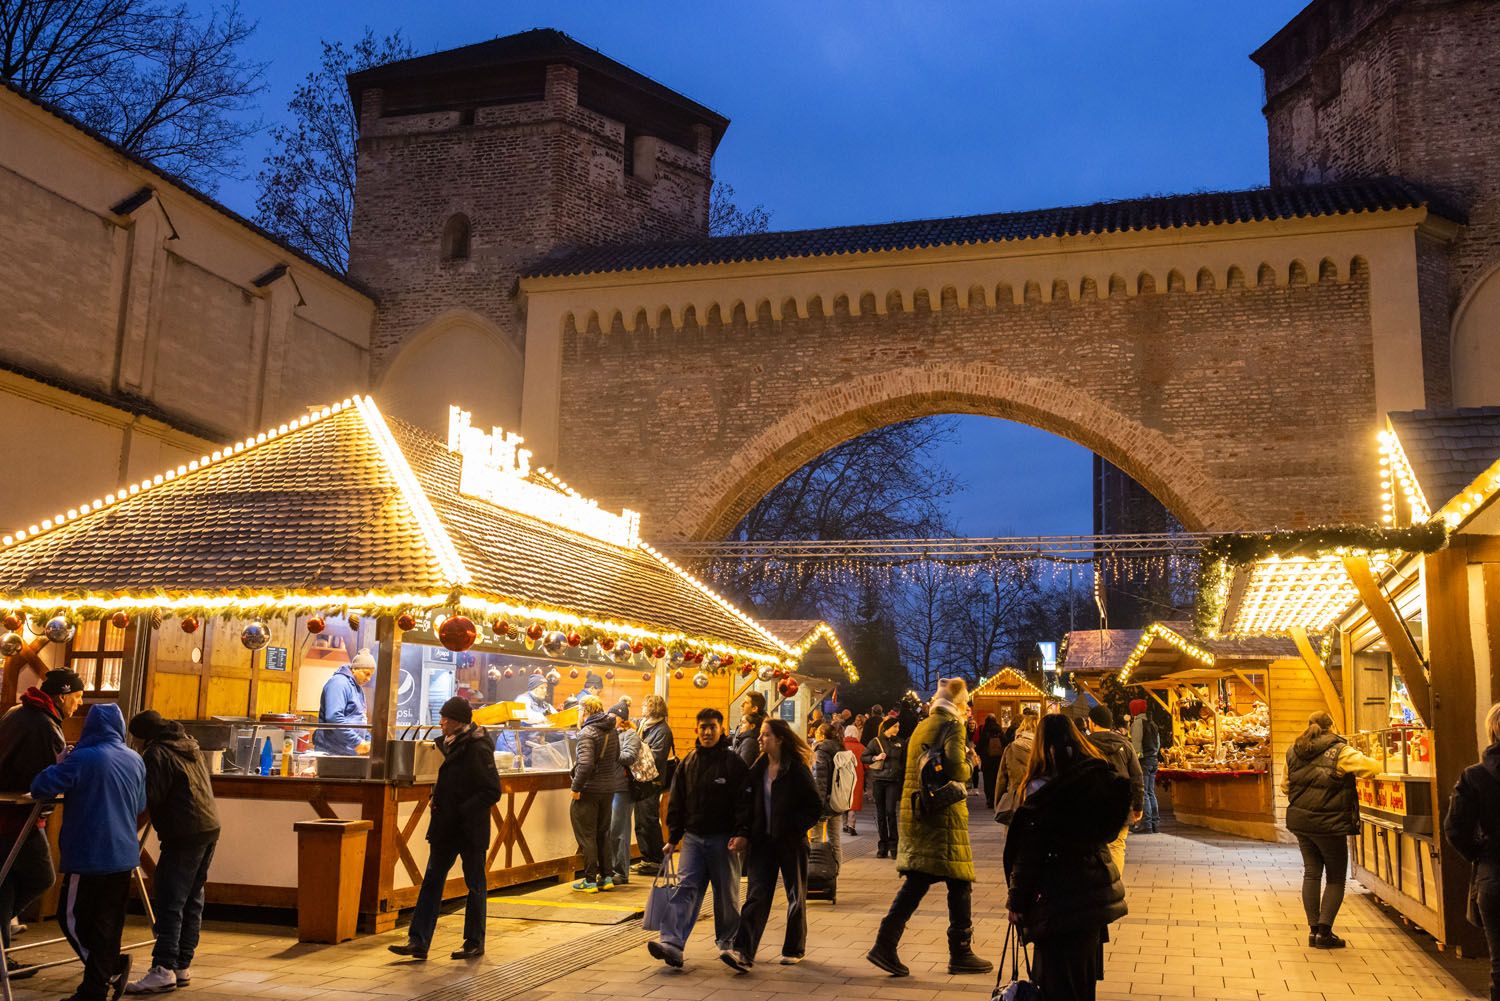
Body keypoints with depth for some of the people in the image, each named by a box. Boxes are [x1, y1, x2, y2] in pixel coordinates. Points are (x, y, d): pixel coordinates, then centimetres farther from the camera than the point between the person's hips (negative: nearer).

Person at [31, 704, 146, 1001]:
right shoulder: (135, 761, 7)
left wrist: (56, 768, 2)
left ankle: (112, 970, -2)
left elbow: (40, 787, -16)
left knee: (71, 916, 6)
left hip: (88, 856, -6)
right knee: (107, 922, 11)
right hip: (123, 855, 6)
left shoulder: (83, 758, -13)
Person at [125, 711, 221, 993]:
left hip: (185, 834, -9)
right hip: (211, 826, 9)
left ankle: (164, 969, -11)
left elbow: (148, 798, -14)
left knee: (169, 903, -7)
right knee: (192, 901, 11)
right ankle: (183, 965, 16)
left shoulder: (157, 754, -10)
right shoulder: (191, 747, 17)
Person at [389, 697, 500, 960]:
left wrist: (462, 810, -20)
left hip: (470, 829, -8)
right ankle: (418, 941, 10)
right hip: (446, 827, 8)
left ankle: (474, 943, 19)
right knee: (432, 880, 6)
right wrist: (435, 798, 5)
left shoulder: (478, 749, -18)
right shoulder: (448, 743, 7)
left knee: (475, 884, 7)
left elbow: (492, 791, -19)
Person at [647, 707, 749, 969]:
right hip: (693, 837, 3)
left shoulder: (734, 763, -4)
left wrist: (742, 833, -19)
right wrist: (673, 838, 8)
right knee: (685, 888, -9)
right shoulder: (687, 764, 8)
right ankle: (672, 942, -19)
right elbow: (676, 802, 11)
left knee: (726, 893, 9)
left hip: (724, 839, -3)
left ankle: (727, 940, 28)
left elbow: (744, 802, -8)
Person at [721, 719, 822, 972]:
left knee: (796, 896, 10)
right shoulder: (758, 768, 6)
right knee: (756, 895, -5)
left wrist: (795, 828, -15)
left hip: (791, 843, -4)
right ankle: (743, 952, -12)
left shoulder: (797, 769, -10)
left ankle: (794, 949, 25)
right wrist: (748, 832, 0)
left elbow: (815, 806, -8)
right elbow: (751, 803, 12)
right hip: (763, 841, 4)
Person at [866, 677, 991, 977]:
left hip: (914, 811, 8)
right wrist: (970, 762, 0)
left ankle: (885, 944, -1)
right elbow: (957, 771, -20)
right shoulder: (952, 726, -9)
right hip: (944, 814, -8)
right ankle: (960, 954, 13)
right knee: (960, 883, 5)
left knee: (915, 882, 8)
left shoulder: (922, 727, 15)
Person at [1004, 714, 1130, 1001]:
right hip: (1097, 888, 7)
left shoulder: (1041, 787, -15)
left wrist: (1016, 902, -5)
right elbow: (1107, 831, 13)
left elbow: (1028, 851, -13)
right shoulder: (1102, 777, 2)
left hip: (1059, 897, -6)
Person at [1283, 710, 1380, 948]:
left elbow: (1285, 785, 16)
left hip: (1300, 821, 5)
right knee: (1336, 877, 6)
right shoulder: (1340, 751, -11)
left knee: (1311, 873, 13)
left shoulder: (1293, 752, 7)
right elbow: (1373, 769, -14)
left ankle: (1313, 929, 14)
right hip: (1329, 823, -5)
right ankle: (1324, 931, 2)